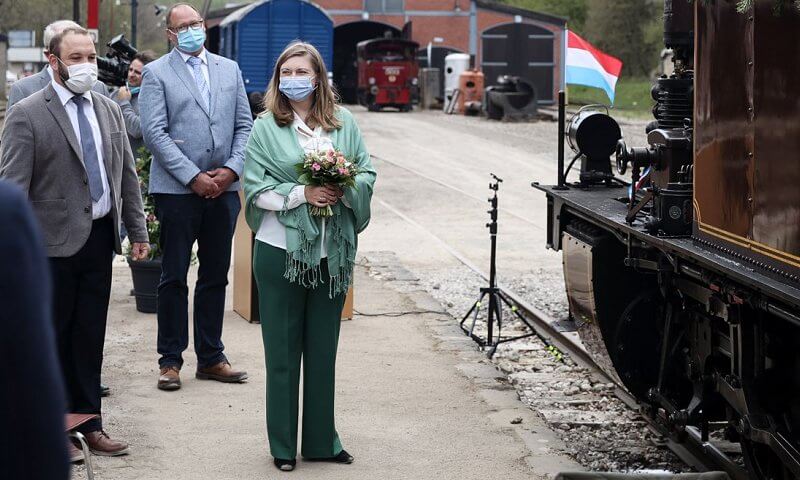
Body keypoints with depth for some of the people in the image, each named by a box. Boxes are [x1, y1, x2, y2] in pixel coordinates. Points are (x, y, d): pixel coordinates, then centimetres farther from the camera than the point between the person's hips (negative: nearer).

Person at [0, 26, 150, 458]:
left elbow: (127, 175, 15)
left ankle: (87, 422, 20)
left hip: (100, 239, 5)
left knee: (90, 336, 11)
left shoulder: (109, 110, 10)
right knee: (52, 336, 3)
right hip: (54, 242, -5)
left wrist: (138, 231, 13)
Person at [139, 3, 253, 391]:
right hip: (177, 190, -4)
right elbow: (155, 133, -8)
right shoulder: (156, 73, -1)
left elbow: (244, 125, 10)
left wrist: (231, 169, -6)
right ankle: (170, 360, 9)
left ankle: (211, 358, 17)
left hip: (223, 188, 4)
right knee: (174, 278, 1)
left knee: (216, 276, 9)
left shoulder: (229, 69, 13)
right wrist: (194, 177, -14)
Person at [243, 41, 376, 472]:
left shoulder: (344, 124, 7)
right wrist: (302, 193, -17)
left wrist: (344, 188, -15)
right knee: (283, 352, 4)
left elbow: (367, 174, 6)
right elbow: (256, 187, -7)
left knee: (323, 350, 11)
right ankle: (283, 446, 13)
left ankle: (322, 440, 21)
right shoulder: (266, 128, -1)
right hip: (281, 251, -3)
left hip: (332, 253, 3)